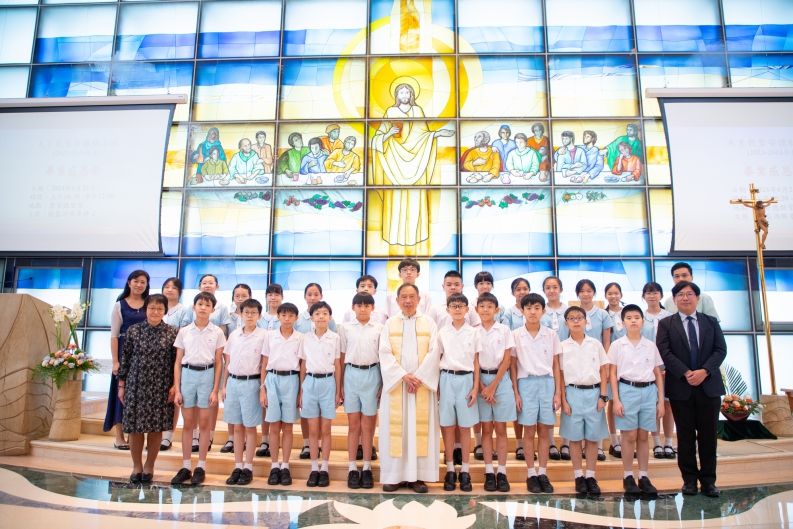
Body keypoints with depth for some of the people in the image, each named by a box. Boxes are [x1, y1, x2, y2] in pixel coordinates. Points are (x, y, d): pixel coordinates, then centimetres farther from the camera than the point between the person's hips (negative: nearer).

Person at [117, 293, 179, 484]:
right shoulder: (134, 330, 3)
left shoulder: (173, 333, -1)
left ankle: (149, 466, 23)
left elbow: (177, 361, 0)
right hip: (136, 385, 1)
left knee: (156, 428, 5)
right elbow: (125, 359, 6)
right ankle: (136, 465, 23)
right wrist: (121, 385, 6)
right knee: (135, 427, 5)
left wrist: (175, 385, -4)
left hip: (161, 388, -1)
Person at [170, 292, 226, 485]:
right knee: (187, 424, 7)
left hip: (207, 375, -1)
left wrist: (215, 390, -4)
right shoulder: (184, 331, 5)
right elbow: (178, 362, 6)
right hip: (187, 375, 1)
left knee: (204, 424, 4)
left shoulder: (217, 333, 1)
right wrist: (177, 389, 1)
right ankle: (185, 467, 17)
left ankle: (201, 468, 14)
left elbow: (218, 363, 1)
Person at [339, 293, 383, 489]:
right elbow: (342, 357, 5)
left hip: (371, 375, 0)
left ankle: (367, 469, 14)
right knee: (353, 424, 6)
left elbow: (383, 357, 4)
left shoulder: (379, 328, 2)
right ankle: (353, 469, 13)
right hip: (351, 374, 1)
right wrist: (340, 384, 2)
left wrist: (383, 383, 0)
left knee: (367, 425, 6)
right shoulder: (345, 327, 3)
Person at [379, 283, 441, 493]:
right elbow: (385, 354, -3)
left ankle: (418, 476, 8)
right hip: (395, 383, 0)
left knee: (421, 427, 1)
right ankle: (394, 475, 9)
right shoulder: (390, 324, 6)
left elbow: (433, 353, -3)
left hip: (423, 383, 0)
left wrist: (419, 377, -13)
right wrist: (404, 376, -15)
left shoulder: (429, 323, 6)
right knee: (396, 427, 1)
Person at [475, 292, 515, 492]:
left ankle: (502, 473, 10)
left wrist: (493, 386, -9)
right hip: (481, 380, 1)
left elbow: (506, 360, -2)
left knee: (500, 428, 3)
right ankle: (489, 473, 10)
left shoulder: (504, 330, 1)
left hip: (501, 380, 0)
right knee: (486, 428, 4)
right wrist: (482, 387, -10)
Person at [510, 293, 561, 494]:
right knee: (529, 431, 4)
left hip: (547, 383, 1)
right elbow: (513, 366, 1)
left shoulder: (551, 335, 4)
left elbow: (556, 366, 6)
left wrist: (558, 392, 1)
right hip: (526, 383, -1)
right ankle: (531, 474, 14)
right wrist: (515, 392, -4)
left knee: (544, 431, 7)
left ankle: (543, 474, 16)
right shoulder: (516, 335, 0)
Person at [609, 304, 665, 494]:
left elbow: (658, 374, 9)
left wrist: (660, 400, 5)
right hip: (627, 390, -2)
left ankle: (643, 477, 18)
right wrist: (616, 400, -7)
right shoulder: (617, 345, 0)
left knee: (643, 436, 9)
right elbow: (612, 374, -1)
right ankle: (628, 477, 13)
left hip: (648, 391, 2)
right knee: (629, 436, 2)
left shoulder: (651, 346, 7)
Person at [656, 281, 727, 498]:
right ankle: (689, 478, 14)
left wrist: (704, 371, -14)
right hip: (680, 387, -1)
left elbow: (720, 350, 0)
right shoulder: (666, 324, 4)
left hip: (709, 385, 2)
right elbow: (664, 352, -6)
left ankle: (708, 479, 15)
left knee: (708, 435, 5)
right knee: (685, 435, 5)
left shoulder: (711, 322, 10)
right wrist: (686, 373, -17)